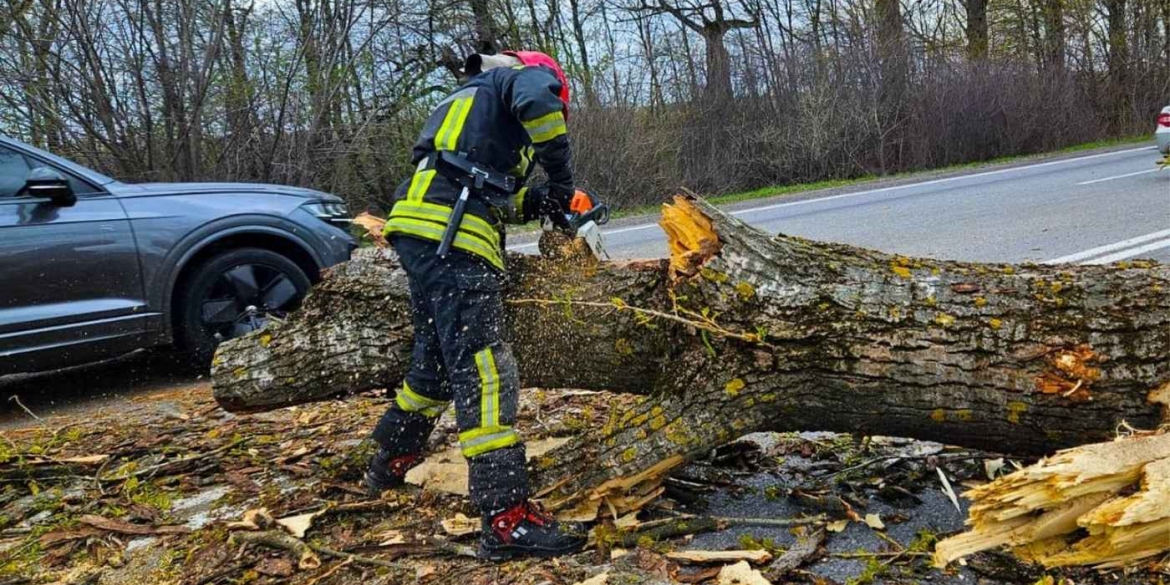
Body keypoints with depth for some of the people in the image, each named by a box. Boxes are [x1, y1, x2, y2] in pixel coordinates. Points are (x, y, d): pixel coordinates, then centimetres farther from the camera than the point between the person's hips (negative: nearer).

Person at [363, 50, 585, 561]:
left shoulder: (475, 99, 35)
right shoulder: (520, 75, 9)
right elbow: (538, 101, -17)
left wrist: (534, 202, 16)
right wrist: (561, 181, -7)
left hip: (422, 232, 10)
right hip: (451, 237, -10)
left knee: (436, 361, 23)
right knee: (483, 370, -15)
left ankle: (390, 464, 39)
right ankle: (508, 519, -18)